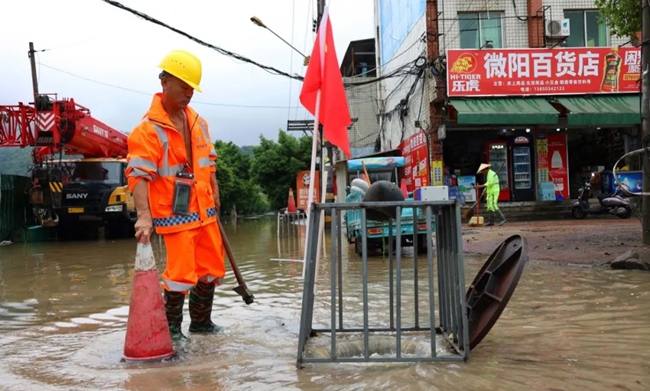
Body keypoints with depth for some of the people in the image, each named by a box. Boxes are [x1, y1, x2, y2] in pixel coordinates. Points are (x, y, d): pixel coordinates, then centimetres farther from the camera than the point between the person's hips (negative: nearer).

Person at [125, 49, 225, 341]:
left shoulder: (197, 122, 9)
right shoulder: (149, 129, -15)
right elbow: (138, 175, -23)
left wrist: (214, 192, 13)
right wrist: (144, 215, -32)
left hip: (205, 210, 8)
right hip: (175, 214, -8)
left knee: (212, 268, 15)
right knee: (181, 272, -5)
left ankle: (201, 321, 33)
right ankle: (172, 327, 15)